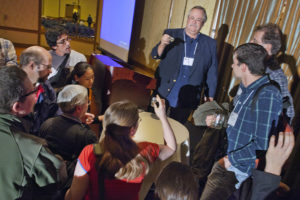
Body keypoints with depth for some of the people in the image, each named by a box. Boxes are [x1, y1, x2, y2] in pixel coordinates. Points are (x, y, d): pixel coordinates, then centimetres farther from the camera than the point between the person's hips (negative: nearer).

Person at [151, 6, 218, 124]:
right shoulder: (171, 34, 1)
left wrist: (210, 95, 3)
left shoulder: (210, 44, 3)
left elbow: (212, 72, 7)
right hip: (163, 94, 0)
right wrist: (162, 44, -26)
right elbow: (155, 56, -6)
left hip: (186, 100, 0)